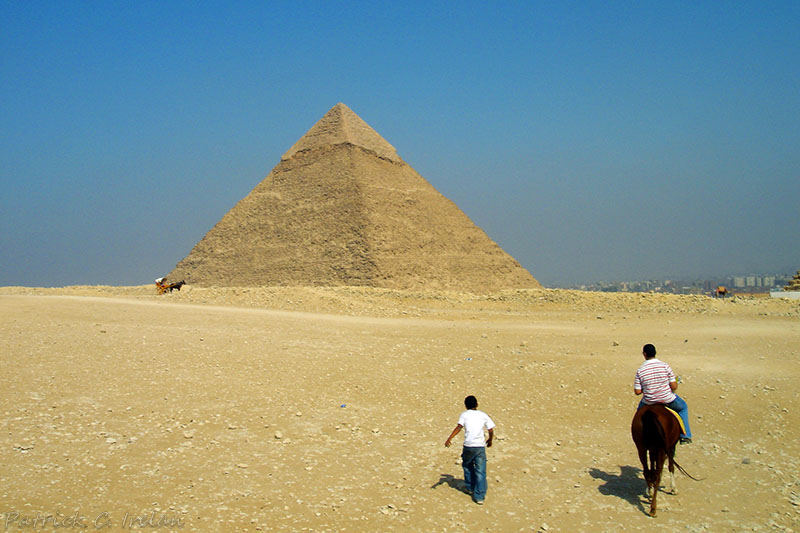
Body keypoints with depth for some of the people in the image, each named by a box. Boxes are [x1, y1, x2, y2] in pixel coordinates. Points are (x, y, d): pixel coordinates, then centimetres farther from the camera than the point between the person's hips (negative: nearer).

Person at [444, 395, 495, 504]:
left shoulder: (464, 415, 4)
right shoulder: (483, 415, 10)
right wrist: (490, 440, 25)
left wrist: (449, 438, -18)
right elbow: (491, 430, 6)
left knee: (467, 466, 24)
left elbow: (459, 427, -12)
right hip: (480, 446, 1)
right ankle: (479, 496, -3)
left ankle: (470, 488, 33)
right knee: (480, 472, 1)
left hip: (468, 446, 0)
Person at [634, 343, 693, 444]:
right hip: (668, 400, -1)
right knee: (683, 407, 30)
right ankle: (685, 436, 26)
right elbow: (674, 387, -10)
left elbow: (637, 392, -8)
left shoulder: (640, 371, -10)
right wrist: (676, 383, 14)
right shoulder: (665, 366, -12)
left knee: (640, 409, 36)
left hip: (649, 402, 1)